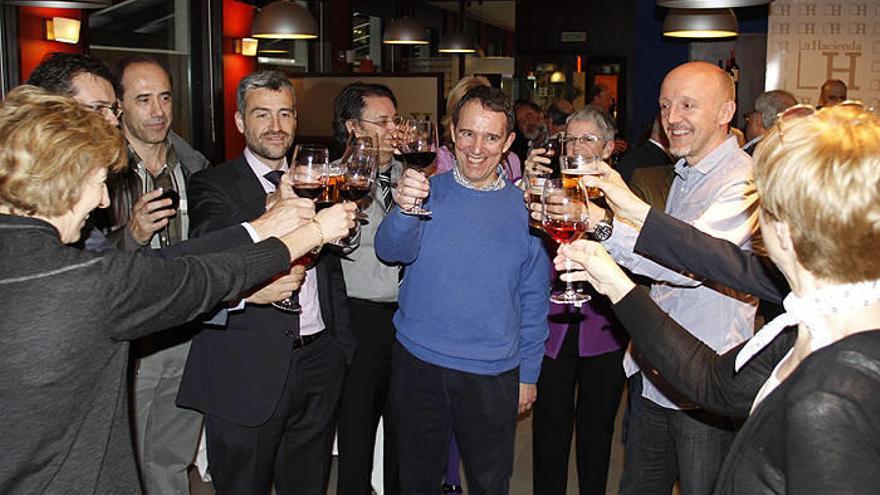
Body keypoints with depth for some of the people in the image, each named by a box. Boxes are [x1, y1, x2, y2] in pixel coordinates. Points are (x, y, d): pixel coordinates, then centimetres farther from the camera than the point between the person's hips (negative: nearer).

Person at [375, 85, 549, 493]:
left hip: (494, 375, 0)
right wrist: (404, 210, -38)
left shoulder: (524, 207, -1)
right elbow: (390, 251, -18)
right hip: (418, 366, 0)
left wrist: (528, 373, 4)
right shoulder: (428, 192, -2)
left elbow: (533, 298, 4)